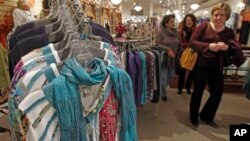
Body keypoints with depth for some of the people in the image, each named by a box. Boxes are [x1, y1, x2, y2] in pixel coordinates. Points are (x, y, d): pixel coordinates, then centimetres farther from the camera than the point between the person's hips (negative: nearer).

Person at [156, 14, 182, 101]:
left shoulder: (176, 33, 5)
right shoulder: (161, 32, -9)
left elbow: (180, 45, 10)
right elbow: (157, 45, -17)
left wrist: (179, 56, 4)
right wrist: (168, 49, -24)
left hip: (173, 59, 6)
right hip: (164, 58, -5)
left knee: (171, 76, 16)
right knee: (163, 77, 3)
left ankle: (162, 90, 41)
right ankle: (163, 94, 24)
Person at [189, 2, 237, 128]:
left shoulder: (229, 32, 5)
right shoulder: (204, 26, -6)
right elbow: (192, 42, -14)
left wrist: (227, 48, -20)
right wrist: (209, 46, -29)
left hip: (216, 68, 4)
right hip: (201, 65, -4)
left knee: (217, 93, 9)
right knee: (198, 92, 7)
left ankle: (206, 116, 32)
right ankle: (194, 117, 28)